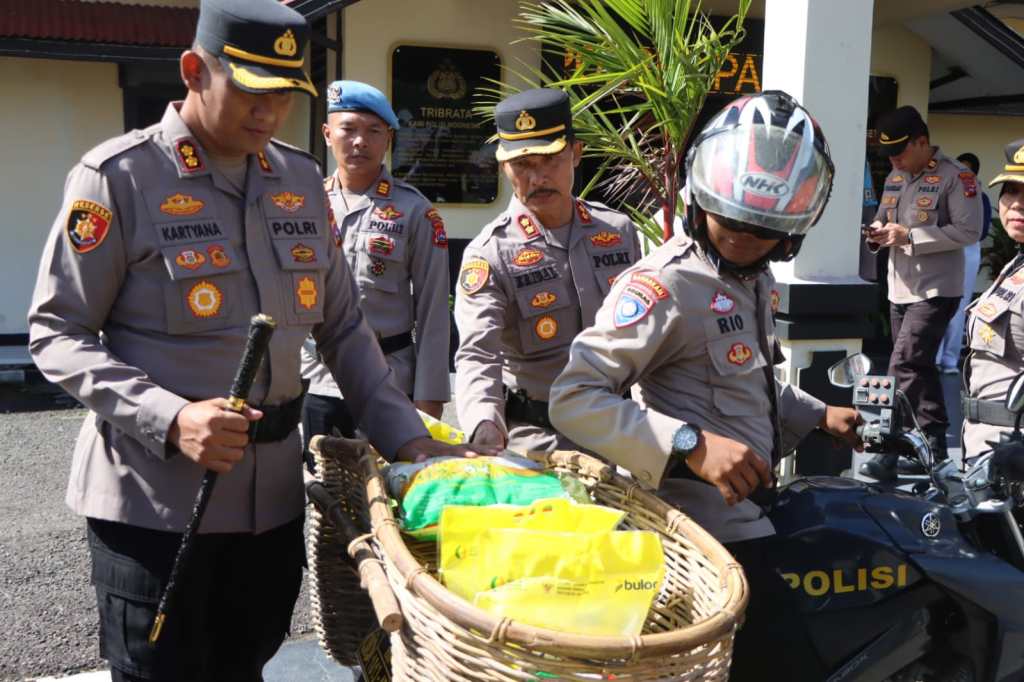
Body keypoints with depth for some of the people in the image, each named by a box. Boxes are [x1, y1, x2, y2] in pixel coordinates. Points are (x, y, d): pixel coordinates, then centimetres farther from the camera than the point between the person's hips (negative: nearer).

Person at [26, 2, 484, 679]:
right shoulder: (118, 177, -8)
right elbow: (56, 334, -8)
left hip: (273, 492, 5)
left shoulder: (302, 180, 8)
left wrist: (406, 436, 3)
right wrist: (170, 419, -22)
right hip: (156, 497, -5)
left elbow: (343, 327, 13)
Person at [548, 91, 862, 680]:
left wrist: (816, 415, 19)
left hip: (753, 508, 10)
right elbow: (574, 398, -26)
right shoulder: (665, 284, -18)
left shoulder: (754, 278, 14)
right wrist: (692, 446, -33)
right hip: (714, 526, -10)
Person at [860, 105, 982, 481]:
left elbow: (969, 231, -16)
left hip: (935, 291, -8)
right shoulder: (895, 177, 14)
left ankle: (890, 450, -11)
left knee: (904, 367, -15)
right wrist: (879, 231, 0)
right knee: (920, 368, 14)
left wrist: (911, 236, -21)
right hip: (900, 289, 8)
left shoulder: (956, 177, -11)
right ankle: (933, 446, 24)